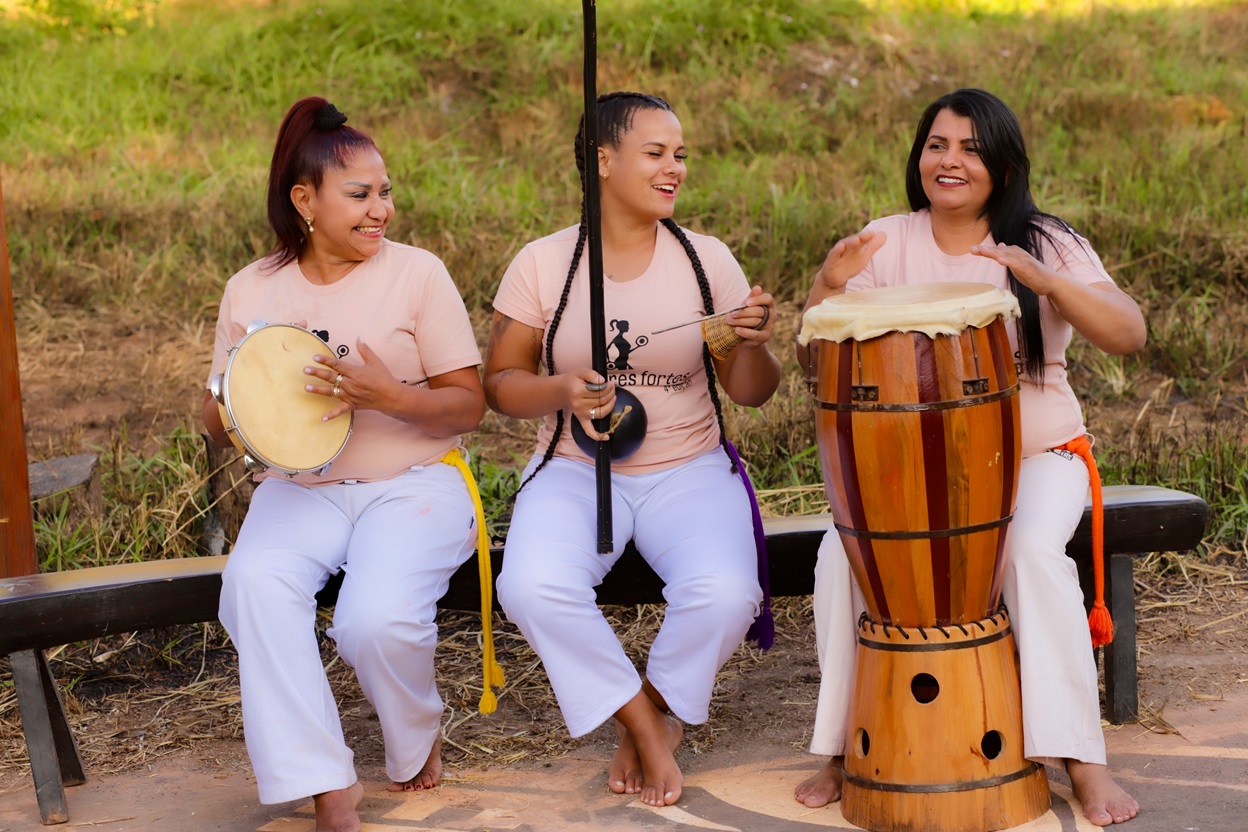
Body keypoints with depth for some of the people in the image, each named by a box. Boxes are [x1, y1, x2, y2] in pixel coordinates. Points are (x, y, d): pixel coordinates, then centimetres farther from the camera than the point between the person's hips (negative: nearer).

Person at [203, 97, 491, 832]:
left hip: (413, 480, -2)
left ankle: (418, 745, 7)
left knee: (377, 619, -30)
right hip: (302, 488, 3)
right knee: (254, 581, -31)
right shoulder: (253, 289, 7)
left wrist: (387, 394, -21)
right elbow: (218, 422, 12)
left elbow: (469, 406, -2)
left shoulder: (417, 273, -1)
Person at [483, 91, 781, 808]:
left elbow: (750, 393, 4)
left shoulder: (708, 259, 0)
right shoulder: (543, 264, -2)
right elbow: (501, 382, 2)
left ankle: (657, 710, 5)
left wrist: (754, 346, -19)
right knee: (532, 587, -30)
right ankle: (644, 724, -5)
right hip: (575, 471, 0)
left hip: (688, 470, 0)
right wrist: (560, 392, -19)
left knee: (725, 594, -29)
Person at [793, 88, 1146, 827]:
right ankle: (850, 749, -8)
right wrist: (830, 287, -22)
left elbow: (1129, 335, -15)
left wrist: (1043, 280, -30)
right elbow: (815, 362, -2)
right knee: (841, 555, -23)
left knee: (1034, 550, -32)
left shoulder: (1047, 243, -1)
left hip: (1035, 455, -2)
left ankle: (1083, 761, -23)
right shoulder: (888, 244, 3)